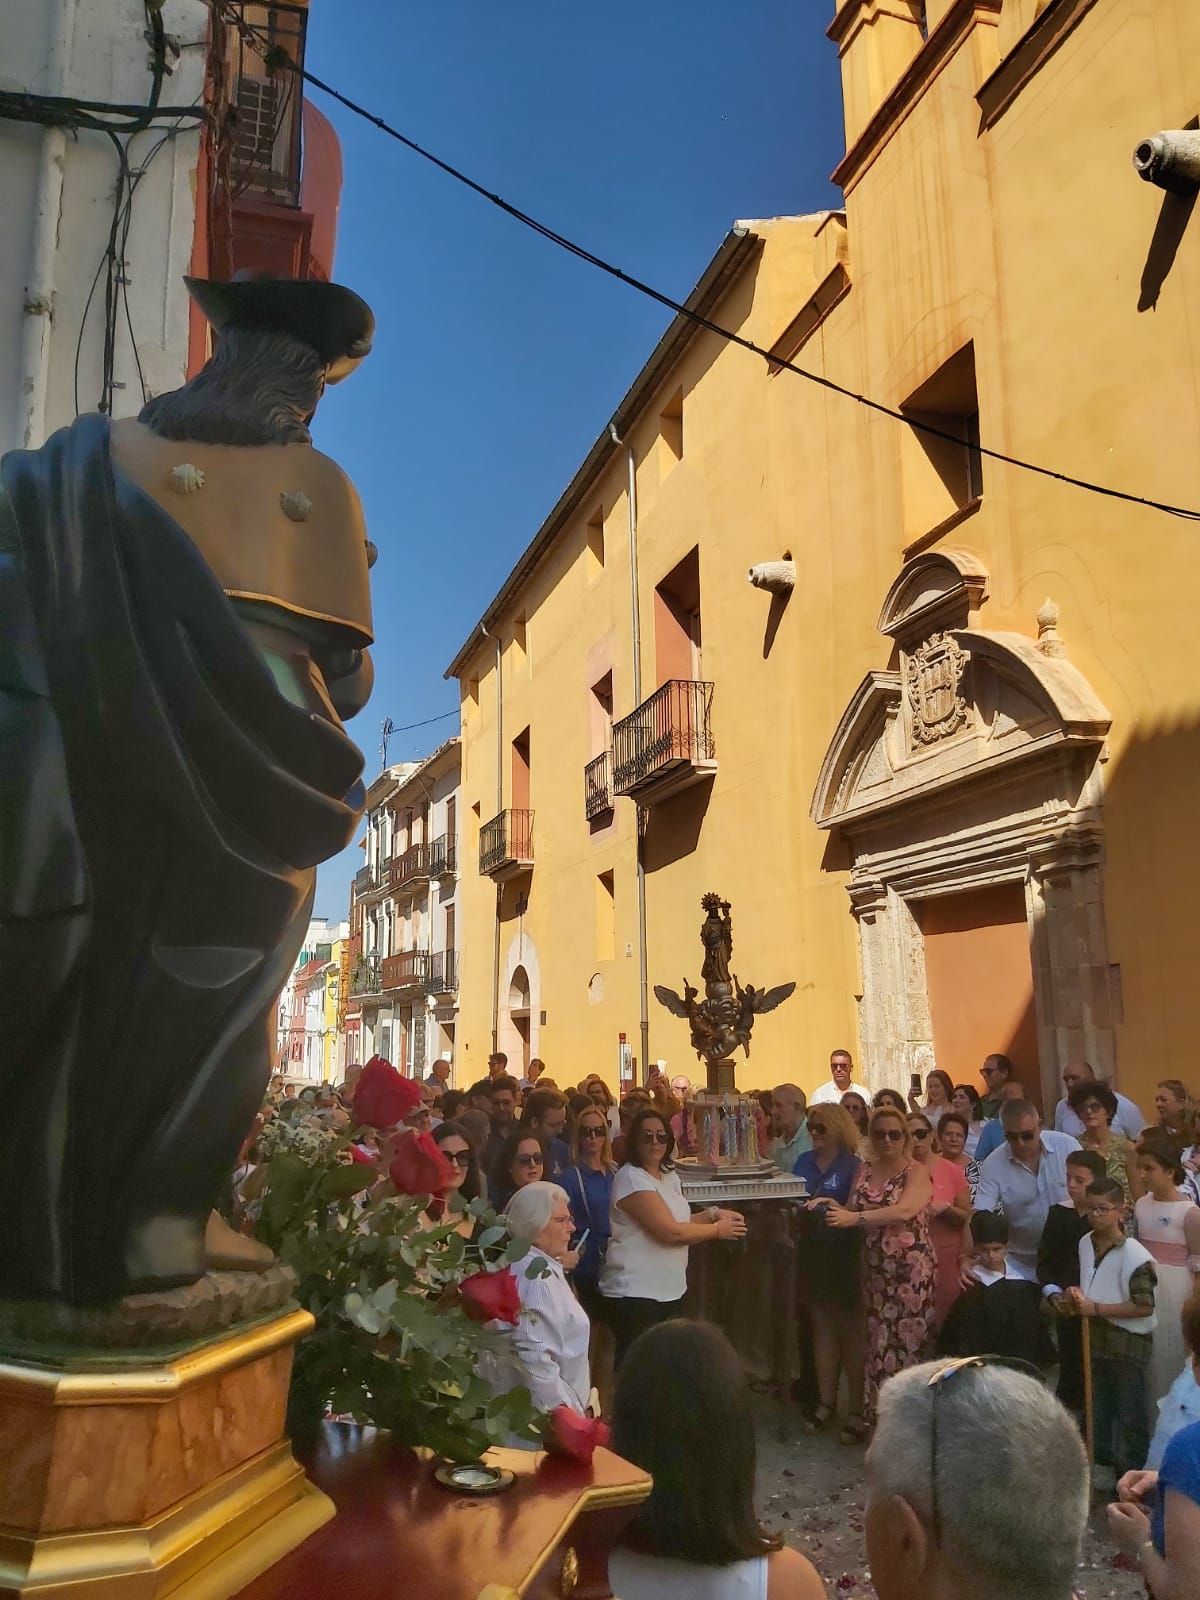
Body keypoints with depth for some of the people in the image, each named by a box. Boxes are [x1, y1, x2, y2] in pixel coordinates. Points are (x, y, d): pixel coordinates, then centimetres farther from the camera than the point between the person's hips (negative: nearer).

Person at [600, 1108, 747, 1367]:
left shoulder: (670, 1176, 11)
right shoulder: (631, 1178, -17)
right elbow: (671, 1232, -21)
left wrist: (713, 1214, 3)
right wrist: (717, 1230, -10)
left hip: (670, 1290, 9)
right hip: (635, 1293, -9)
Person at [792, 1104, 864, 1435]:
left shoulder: (853, 1166, -9)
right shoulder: (805, 1161, 8)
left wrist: (828, 1207, -27)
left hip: (844, 1255, -6)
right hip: (812, 1252, 6)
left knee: (849, 1327, 2)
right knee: (821, 1324, 12)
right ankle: (826, 1401, 20)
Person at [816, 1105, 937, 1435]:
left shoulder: (916, 1173, -7)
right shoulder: (865, 1170, 10)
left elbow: (905, 1211, -23)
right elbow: (852, 1212, 11)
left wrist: (855, 1217, -27)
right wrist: (833, 1207, -11)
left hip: (911, 1269, -4)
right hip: (875, 1268, 4)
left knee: (908, 1339, 0)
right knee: (878, 1338, 7)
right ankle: (873, 1411, 17)